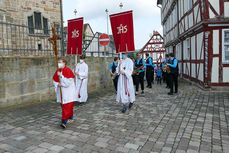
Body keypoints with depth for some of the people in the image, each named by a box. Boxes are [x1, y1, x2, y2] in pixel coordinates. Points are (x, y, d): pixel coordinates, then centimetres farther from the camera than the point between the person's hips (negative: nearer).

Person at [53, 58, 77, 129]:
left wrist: (61, 76, -24)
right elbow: (54, 81, 12)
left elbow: (68, 82, -20)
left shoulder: (68, 70, -14)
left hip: (68, 92, -7)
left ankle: (64, 122, -8)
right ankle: (70, 118, 32)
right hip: (61, 92, 7)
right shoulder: (58, 71, 6)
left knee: (67, 106, -9)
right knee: (63, 106, 14)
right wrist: (58, 84, -8)